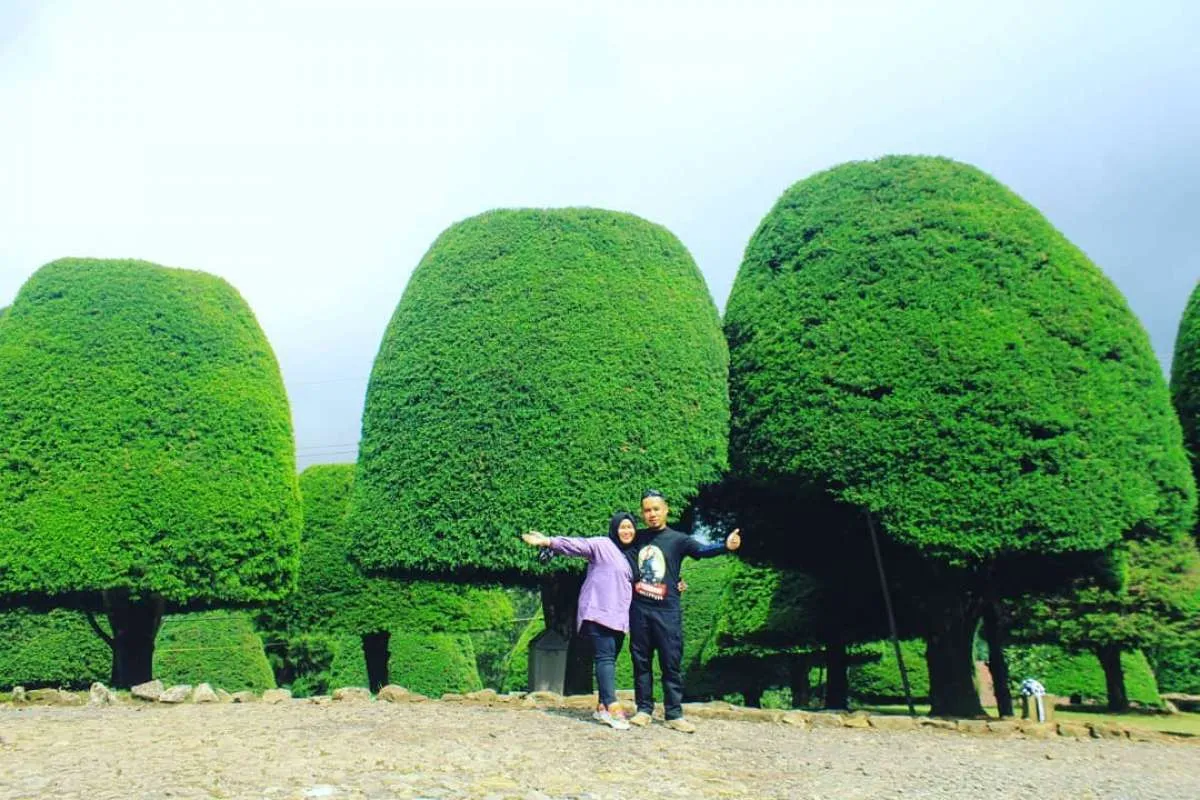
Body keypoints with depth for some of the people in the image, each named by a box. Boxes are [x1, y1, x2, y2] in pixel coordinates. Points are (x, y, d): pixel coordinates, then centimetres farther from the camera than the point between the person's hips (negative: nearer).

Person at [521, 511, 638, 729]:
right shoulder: (602, 545, -2)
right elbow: (576, 544, -15)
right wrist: (549, 541, -30)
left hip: (619, 617, 7)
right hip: (599, 613, -7)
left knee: (609, 660, 7)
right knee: (604, 658, -12)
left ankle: (603, 707, 12)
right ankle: (613, 707, -17)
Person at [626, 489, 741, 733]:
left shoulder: (677, 539, -1)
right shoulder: (637, 538, 9)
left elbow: (703, 550, -18)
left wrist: (726, 546, -35)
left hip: (667, 611, -2)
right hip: (639, 609, 3)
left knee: (671, 663, 0)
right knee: (641, 662, 8)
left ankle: (674, 714, 6)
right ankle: (644, 710, 17)